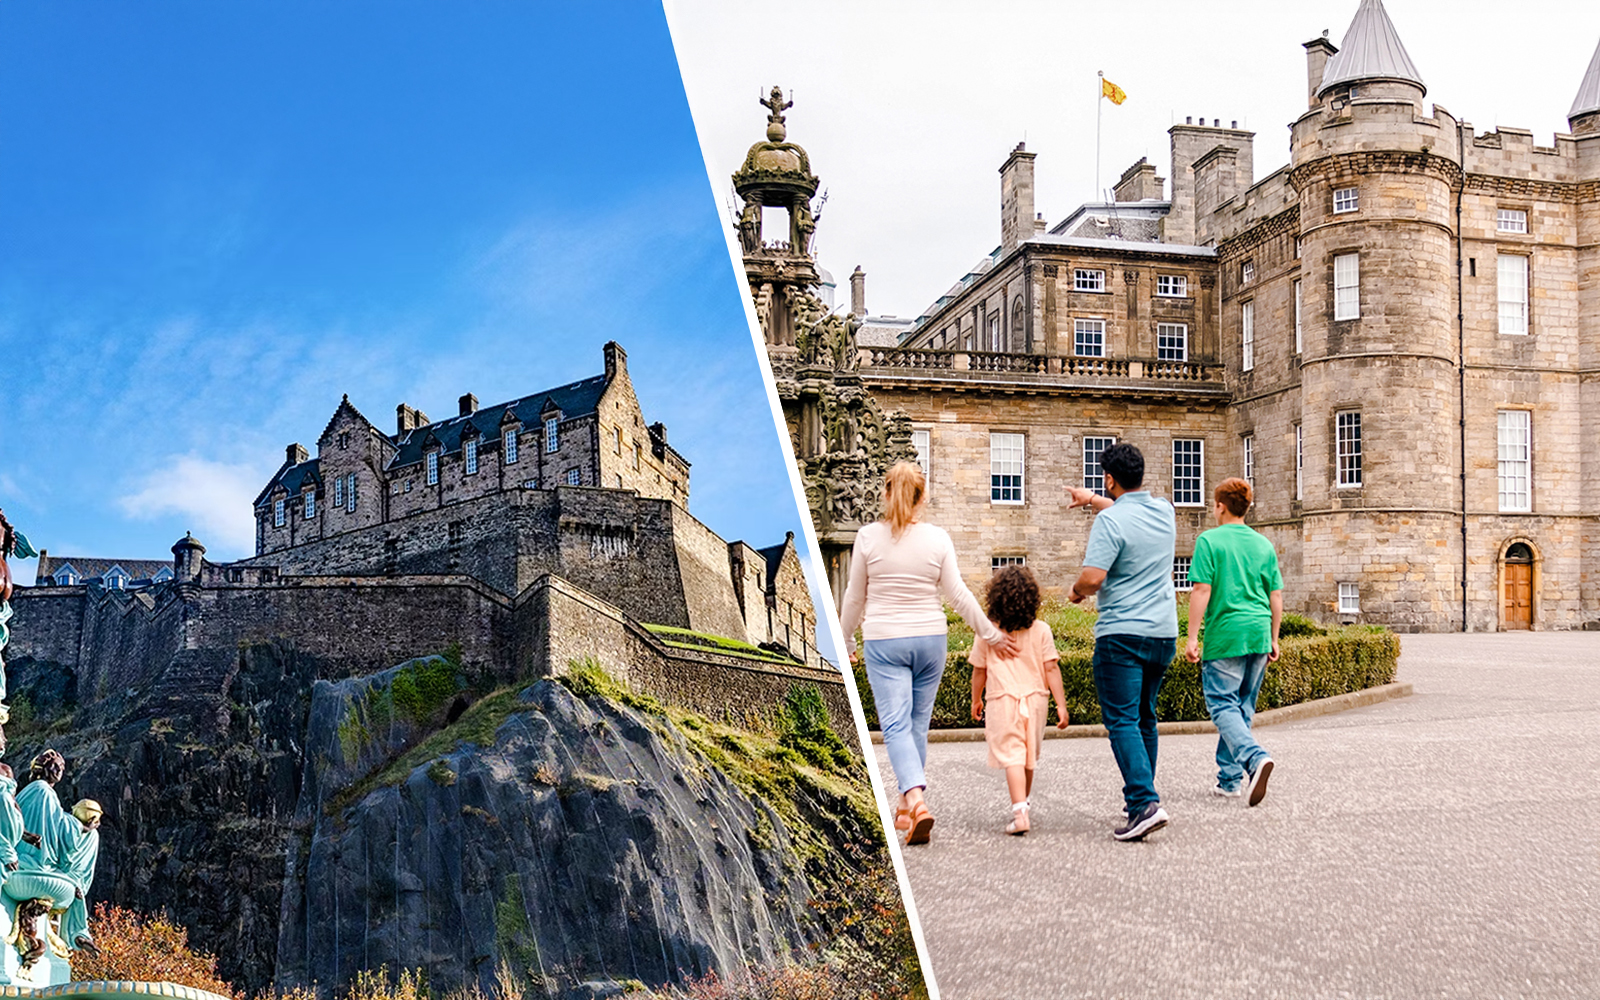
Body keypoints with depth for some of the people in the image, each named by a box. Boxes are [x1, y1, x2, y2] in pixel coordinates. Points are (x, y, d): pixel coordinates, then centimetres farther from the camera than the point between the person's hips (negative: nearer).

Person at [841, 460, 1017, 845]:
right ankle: (907, 807, 25)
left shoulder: (868, 537, -4)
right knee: (918, 724, 14)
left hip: (884, 641, -2)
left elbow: (855, 596, 3)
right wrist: (992, 634, 10)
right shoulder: (937, 538, -3)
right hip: (930, 639, 2)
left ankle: (916, 800, -24)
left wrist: (845, 641, 17)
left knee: (895, 725, -4)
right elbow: (958, 595, -1)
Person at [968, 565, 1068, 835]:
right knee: (1029, 756, 20)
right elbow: (1051, 669, -6)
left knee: (1012, 757, -4)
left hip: (1002, 701, -2)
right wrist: (1061, 704, -1)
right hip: (1035, 700, 2)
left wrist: (976, 701, 16)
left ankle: (1020, 813, -16)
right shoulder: (1041, 630, -4)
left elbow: (979, 672, 2)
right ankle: (1024, 798, 40)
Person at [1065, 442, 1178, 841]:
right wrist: (1093, 499, 42)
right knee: (1144, 717, 19)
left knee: (1122, 722, -7)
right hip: (1163, 633, 7)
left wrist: (1076, 591, 0)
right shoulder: (1164, 512, 9)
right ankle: (1139, 794, 27)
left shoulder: (1110, 520, -14)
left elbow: (1093, 577, -22)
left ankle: (1145, 803, -18)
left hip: (1121, 633, -7)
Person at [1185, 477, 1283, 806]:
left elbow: (1201, 591, -12)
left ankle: (1255, 757, -25)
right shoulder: (1264, 544, 10)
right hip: (1259, 634, 6)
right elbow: (1276, 597, 11)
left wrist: (1192, 637, -8)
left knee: (1223, 705, -2)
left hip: (1225, 634, -6)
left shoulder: (1210, 541, -6)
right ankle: (1229, 779, 19)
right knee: (1243, 707, 13)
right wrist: (1273, 639, 20)